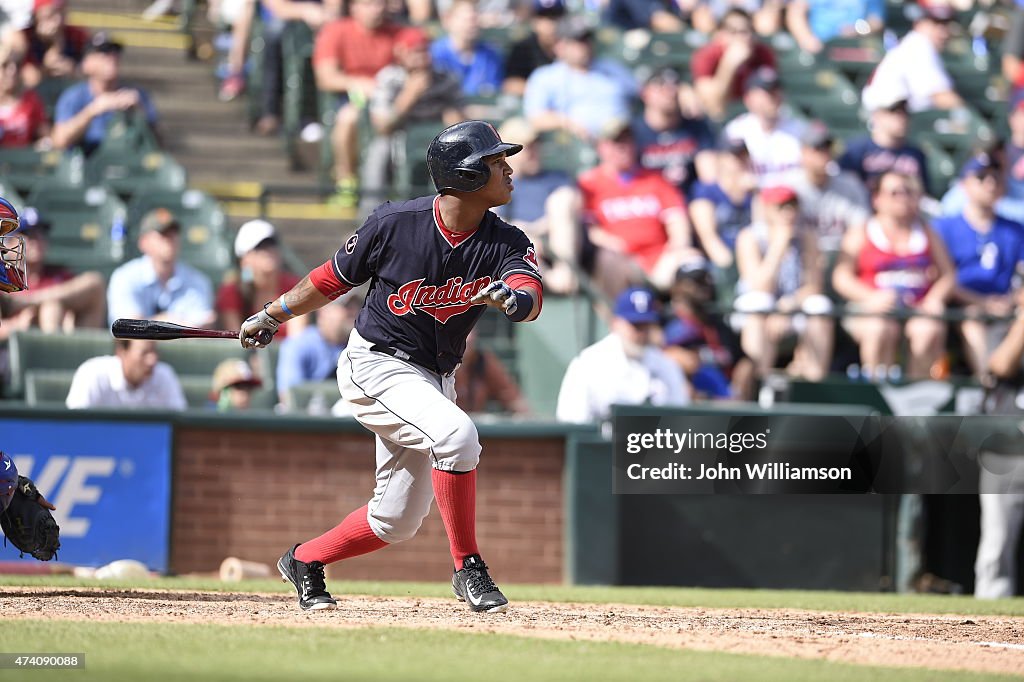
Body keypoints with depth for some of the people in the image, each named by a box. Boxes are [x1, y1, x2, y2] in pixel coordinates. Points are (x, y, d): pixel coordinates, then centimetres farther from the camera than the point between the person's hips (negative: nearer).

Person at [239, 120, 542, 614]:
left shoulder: (505, 244, -7)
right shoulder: (395, 224, -15)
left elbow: (531, 297, -26)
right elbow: (334, 278, 0)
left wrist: (513, 298, -50)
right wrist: (271, 317, 11)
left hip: (435, 379, 5)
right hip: (376, 366, -5)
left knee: (396, 522, 7)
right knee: (456, 433, -31)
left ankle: (304, 561, 33)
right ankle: (468, 569, -19)